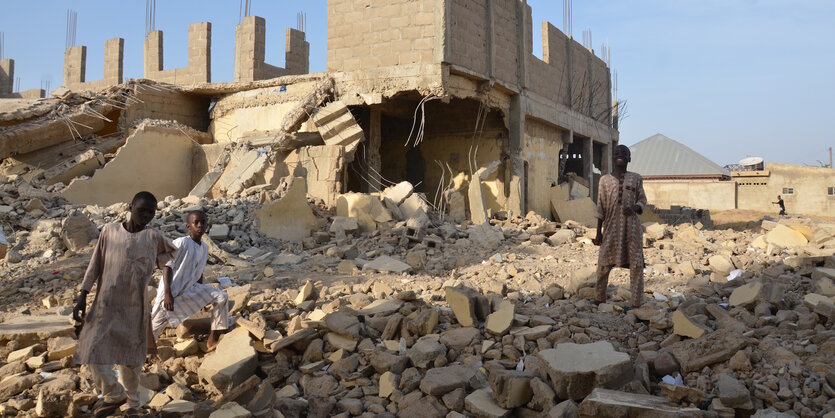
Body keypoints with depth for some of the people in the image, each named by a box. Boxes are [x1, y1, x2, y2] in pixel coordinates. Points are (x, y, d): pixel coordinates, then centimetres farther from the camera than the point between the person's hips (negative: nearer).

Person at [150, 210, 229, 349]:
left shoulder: (205, 248, 4)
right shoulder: (181, 243, -18)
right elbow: (167, 267, -19)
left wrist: (203, 298, 18)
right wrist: (167, 294, -25)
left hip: (190, 289, 6)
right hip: (172, 292, -6)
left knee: (221, 297, -6)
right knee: (153, 330, -3)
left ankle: (212, 341, -1)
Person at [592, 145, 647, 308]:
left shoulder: (636, 178, 6)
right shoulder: (605, 180, 5)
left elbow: (642, 199, 11)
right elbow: (600, 207, 6)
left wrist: (635, 207, -12)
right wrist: (598, 232, 4)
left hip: (631, 224, 0)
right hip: (611, 225, 0)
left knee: (636, 264, -2)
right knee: (604, 264, 0)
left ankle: (636, 302, 3)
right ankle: (600, 299, 14)